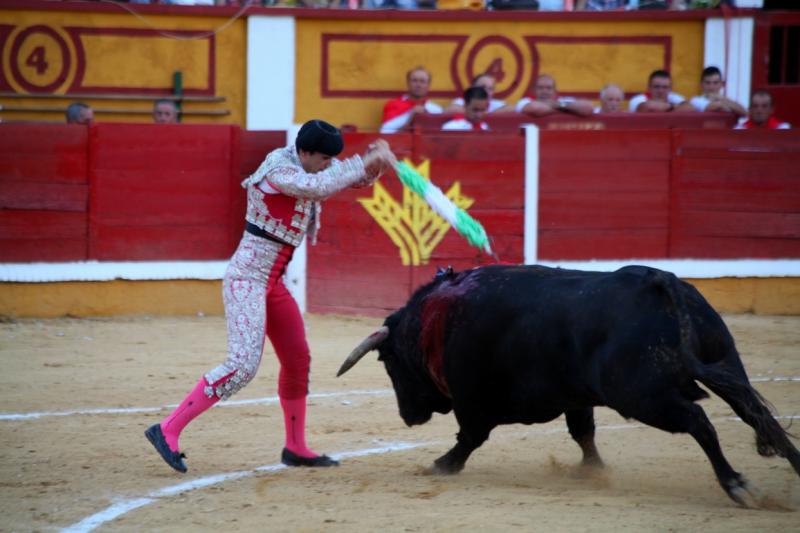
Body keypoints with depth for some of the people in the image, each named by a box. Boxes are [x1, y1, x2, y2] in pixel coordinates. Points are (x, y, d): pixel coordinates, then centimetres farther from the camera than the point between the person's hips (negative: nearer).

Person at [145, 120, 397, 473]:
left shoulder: (305, 168, 8)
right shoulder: (278, 170, -17)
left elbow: (358, 178, 12)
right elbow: (319, 186, -35)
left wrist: (375, 163, -10)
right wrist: (366, 161, -30)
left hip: (271, 283, 10)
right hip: (247, 278, -10)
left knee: (297, 360, 13)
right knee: (243, 365, -18)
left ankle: (295, 448, 25)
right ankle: (168, 430, -16)